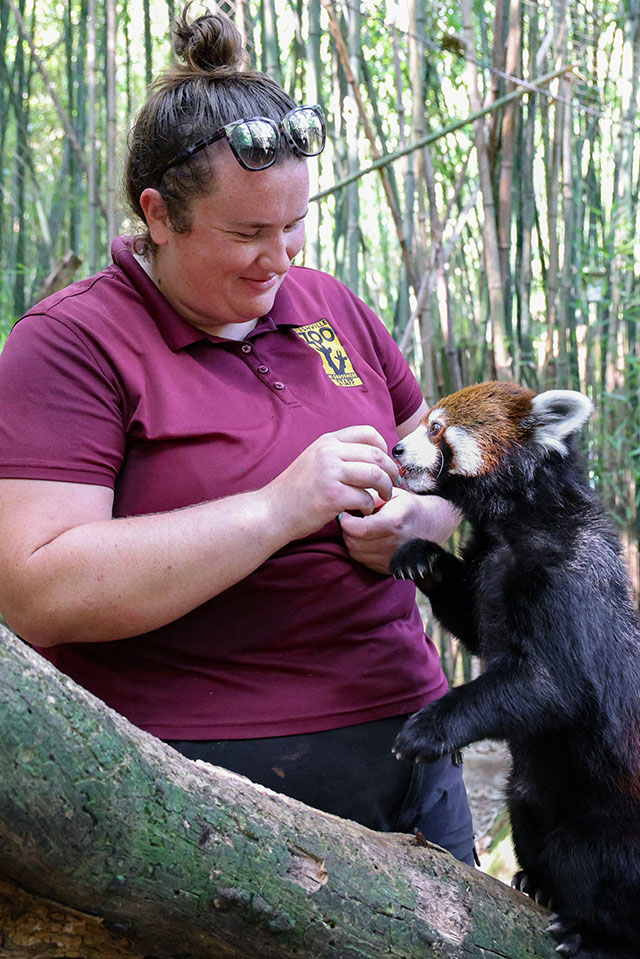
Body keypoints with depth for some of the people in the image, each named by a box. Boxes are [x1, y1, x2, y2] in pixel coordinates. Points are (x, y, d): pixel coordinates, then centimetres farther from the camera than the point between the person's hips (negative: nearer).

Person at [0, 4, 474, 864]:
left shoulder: (331, 309, 9)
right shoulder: (70, 344, -10)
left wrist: (412, 520, -8)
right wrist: (277, 511, -25)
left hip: (407, 749, 6)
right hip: (204, 783, -6)